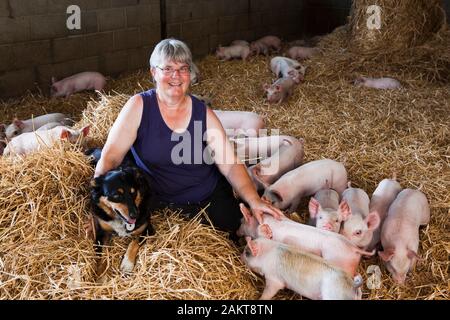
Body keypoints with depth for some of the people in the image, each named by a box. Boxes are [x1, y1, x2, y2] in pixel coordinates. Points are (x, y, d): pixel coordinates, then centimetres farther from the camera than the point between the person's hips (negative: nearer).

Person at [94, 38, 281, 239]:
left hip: (211, 199, 2)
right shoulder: (139, 106, -9)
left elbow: (231, 164, -8)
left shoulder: (204, 114, -2)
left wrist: (254, 200, -22)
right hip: (160, 206, -2)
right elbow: (110, 157, -12)